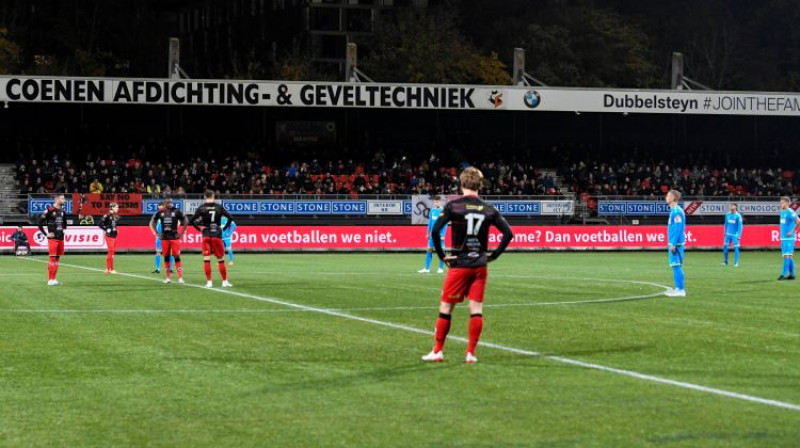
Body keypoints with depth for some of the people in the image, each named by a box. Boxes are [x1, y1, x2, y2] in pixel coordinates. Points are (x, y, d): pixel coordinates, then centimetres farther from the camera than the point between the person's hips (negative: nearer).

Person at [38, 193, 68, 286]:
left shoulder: (62, 211, 11)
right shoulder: (50, 210, -11)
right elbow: (40, 223, -10)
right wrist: (46, 234, -10)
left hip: (61, 238, 7)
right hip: (53, 238, -7)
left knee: (57, 258, 9)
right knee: (52, 258, -8)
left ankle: (54, 279, 15)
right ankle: (50, 280, -6)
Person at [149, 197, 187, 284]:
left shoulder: (176, 212, -2)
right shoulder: (160, 212, 5)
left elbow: (185, 221, 3)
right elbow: (152, 222, 17)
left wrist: (181, 233, -2)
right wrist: (156, 233, 8)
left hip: (174, 237, -3)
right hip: (164, 238, 3)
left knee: (177, 257, -7)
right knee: (166, 257, 6)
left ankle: (180, 277, -7)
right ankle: (168, 277, 12)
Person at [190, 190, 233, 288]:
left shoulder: (201, 208, -2)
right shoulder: (219, 207, 1)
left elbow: (191, 220, -7)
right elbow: (230, 218, -4)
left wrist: (199, 229, 5)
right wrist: (224, 228, 7)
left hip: (206, 235, 0)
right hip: (217, 235, 0)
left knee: (206, 259, 3)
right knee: (221, 260, 8)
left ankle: (209, 282, -2)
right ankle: (225, 281, 9)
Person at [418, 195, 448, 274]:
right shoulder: (432, 210, 8)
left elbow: (445, 224, -9)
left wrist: (443, 235, -13)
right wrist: (428, 233, 15)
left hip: (440, 234, -5)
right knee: (429, 250, 2)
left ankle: (441, 268, 10)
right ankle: (426, 268, 5)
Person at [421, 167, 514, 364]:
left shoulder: (453, 206, -5)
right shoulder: (489, 209, 4)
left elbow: (435, 231, -14)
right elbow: (508, 233, 3)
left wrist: (441, 255, -5)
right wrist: (494, 255, 8)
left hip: (459, 264, -2)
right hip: (480, 266, 3)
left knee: (446, 307, 7)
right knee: (476, 308, 5)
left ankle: (438, 351, 11)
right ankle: (471, 353, 4)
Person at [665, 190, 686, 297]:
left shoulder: (677, 211, -15)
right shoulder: (673, 211, 16)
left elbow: (678, 228, -20)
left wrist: (673, 244, -21)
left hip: (676, 243, -10)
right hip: (674, 243, 10)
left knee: (677, 266, -9)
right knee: (676, 266, 13)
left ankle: (680, 290, -9)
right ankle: (678, 288, 17)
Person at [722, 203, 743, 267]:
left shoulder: (738, 216, -9)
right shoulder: (727, 214, 6)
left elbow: (740, 226, -9)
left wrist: (739, 236, -13)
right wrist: (725, 232, 17)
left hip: (735, 235, -5)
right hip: (728, 234, 5)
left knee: (736, 248, -4)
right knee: (725, 247, 1)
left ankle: (736, 263, 3)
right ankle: (725, 261, 13)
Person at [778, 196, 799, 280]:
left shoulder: (790, 212, -12)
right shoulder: (782, 212, 14)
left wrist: (792, 232, -18)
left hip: (789, 238, -9)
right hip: (783, 238, 9)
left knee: (787, 255, -9)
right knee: (789, 256, 11)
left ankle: (784, 274, -11)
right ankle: (792, 274, 14)